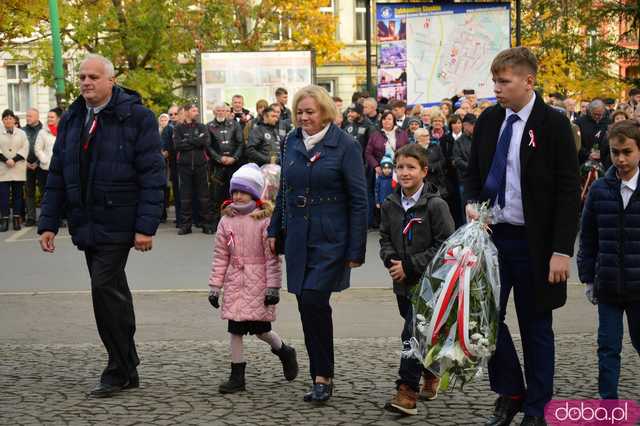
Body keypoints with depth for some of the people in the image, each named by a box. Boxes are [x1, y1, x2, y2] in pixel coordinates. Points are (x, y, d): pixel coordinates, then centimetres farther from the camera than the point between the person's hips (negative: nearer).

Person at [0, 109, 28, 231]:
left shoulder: (22, 133, 9)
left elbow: (25, 149, 0)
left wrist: (14, 160, -12)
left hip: (18, 169, 0)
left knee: (17, 194, 2)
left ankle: (16, 219, 5)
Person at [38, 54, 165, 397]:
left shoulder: (136, 117, -7)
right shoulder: (71, 120, 12)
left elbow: (152, 176, -10)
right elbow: (57, 175, 14)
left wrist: (146, 227, -16)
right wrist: (48, 223, 8)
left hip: (117, 224, -7)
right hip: (86, 224, 7)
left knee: (105, 288, -12)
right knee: (112, 292, 12)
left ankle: (118, 372, 1)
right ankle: (127, 371, 22)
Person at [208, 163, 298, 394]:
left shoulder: (265, 220, -7)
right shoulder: (226, 222, 6)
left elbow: (272, 257, -8)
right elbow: (220, 258, 9)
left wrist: (273, 287, -11)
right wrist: (214, 286, 6)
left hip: (258, 283, -4)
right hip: (235, 283, 4)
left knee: (260, 329, 0)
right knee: (235, 329, 3)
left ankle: (285, 352, 30)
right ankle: (237, 376, 10)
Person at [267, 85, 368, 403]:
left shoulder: (344, 146, -8)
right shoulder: (291, 142, 8)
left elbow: (358, 200, -8)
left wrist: (356, 249, -10)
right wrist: (274, 229, 14)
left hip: (331, 238, -5)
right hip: (298, 236, 5)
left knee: (314, 300, -16)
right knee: (306, 305, 5)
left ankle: (323, 377, -3)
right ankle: (321, 376, 17)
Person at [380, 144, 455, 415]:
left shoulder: (436, 205, -12)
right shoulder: (390, 205, 5)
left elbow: (446, 246, -14)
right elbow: (385, 238, 12)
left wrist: (410, 266, -16)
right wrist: (391, 260, -10)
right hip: (403, 282, 6)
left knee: (413, 333, -12)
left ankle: (407, 391, -9)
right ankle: (431, 373, 39)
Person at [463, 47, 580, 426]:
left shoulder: (553, 124, -10)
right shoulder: (489, 120, 5)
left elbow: (569, 191, -11)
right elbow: (474, 173, 17)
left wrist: (562, 251, -16)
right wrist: (472, 203, -5)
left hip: (533, 243, -4)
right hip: (492, 235, 4)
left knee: (536, 327, 7)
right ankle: (509, 393, 24)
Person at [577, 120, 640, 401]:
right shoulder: (599, 190, 0)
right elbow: (588, 238, 6)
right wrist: (588, 278, 5)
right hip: (608, 285, 2)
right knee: (608, 346, 5)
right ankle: (608, 401, 14)